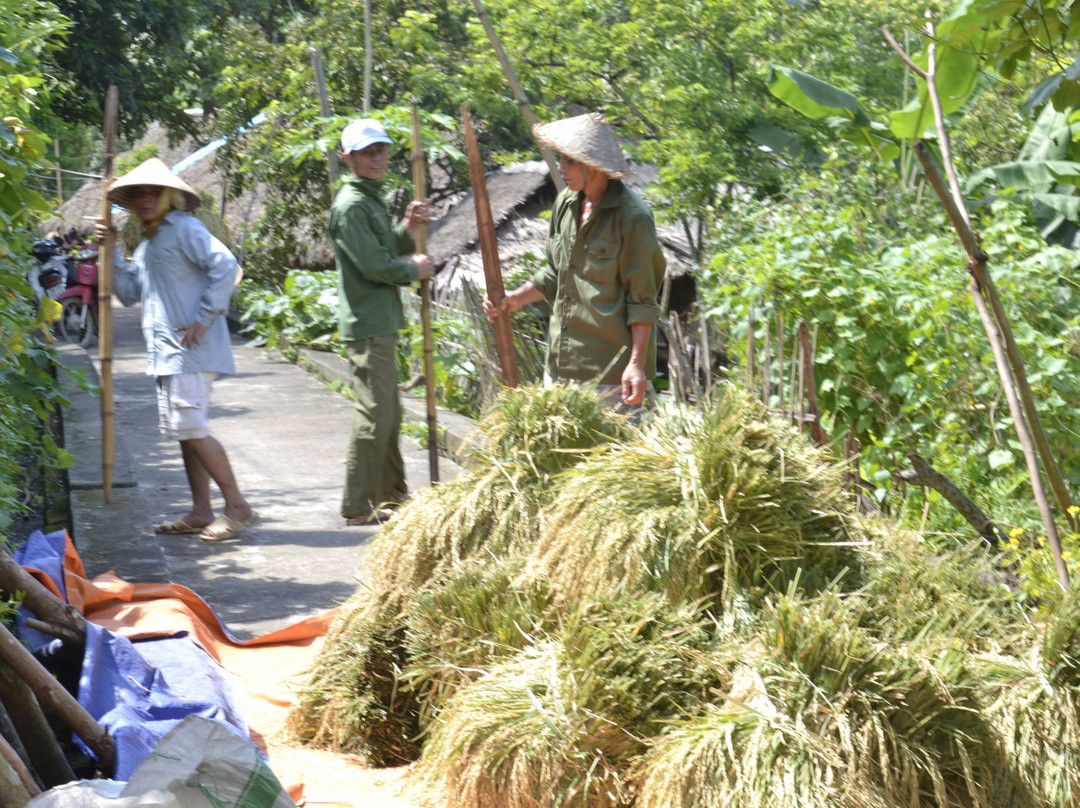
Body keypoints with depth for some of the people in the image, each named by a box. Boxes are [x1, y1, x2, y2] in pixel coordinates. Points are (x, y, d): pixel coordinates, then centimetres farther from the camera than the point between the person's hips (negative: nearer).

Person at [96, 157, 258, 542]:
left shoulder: (185, 229, -7)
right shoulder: (147, 244, 21)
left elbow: (225, 265, -20)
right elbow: (129, 293, 20)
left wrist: (204, 319, -20)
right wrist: (111, 251, 11)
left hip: (190, 348, -10)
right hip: (167, 352, 10)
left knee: (191, 427, -13)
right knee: (183, 431, 9)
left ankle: (237, 506, -9)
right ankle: (200, 512, 14)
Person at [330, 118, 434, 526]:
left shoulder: (372, 199, 18)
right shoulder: (352, 205, -14)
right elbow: (375, 266, -20)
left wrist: (407, 229, 3)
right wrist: (414, 270, -5)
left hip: (380, 322, 11)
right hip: (367, 323, -11)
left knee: (389, 413, 18)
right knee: (373, 415, -9)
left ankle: (392, 494, 29)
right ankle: (359, 505, -4)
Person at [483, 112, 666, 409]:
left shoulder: (632, 217, -13)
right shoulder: (566, 202, 9)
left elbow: (643, 301, -12)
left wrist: (637, 364, -16)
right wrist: (517, 298, 8)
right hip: (562, 365, 8)